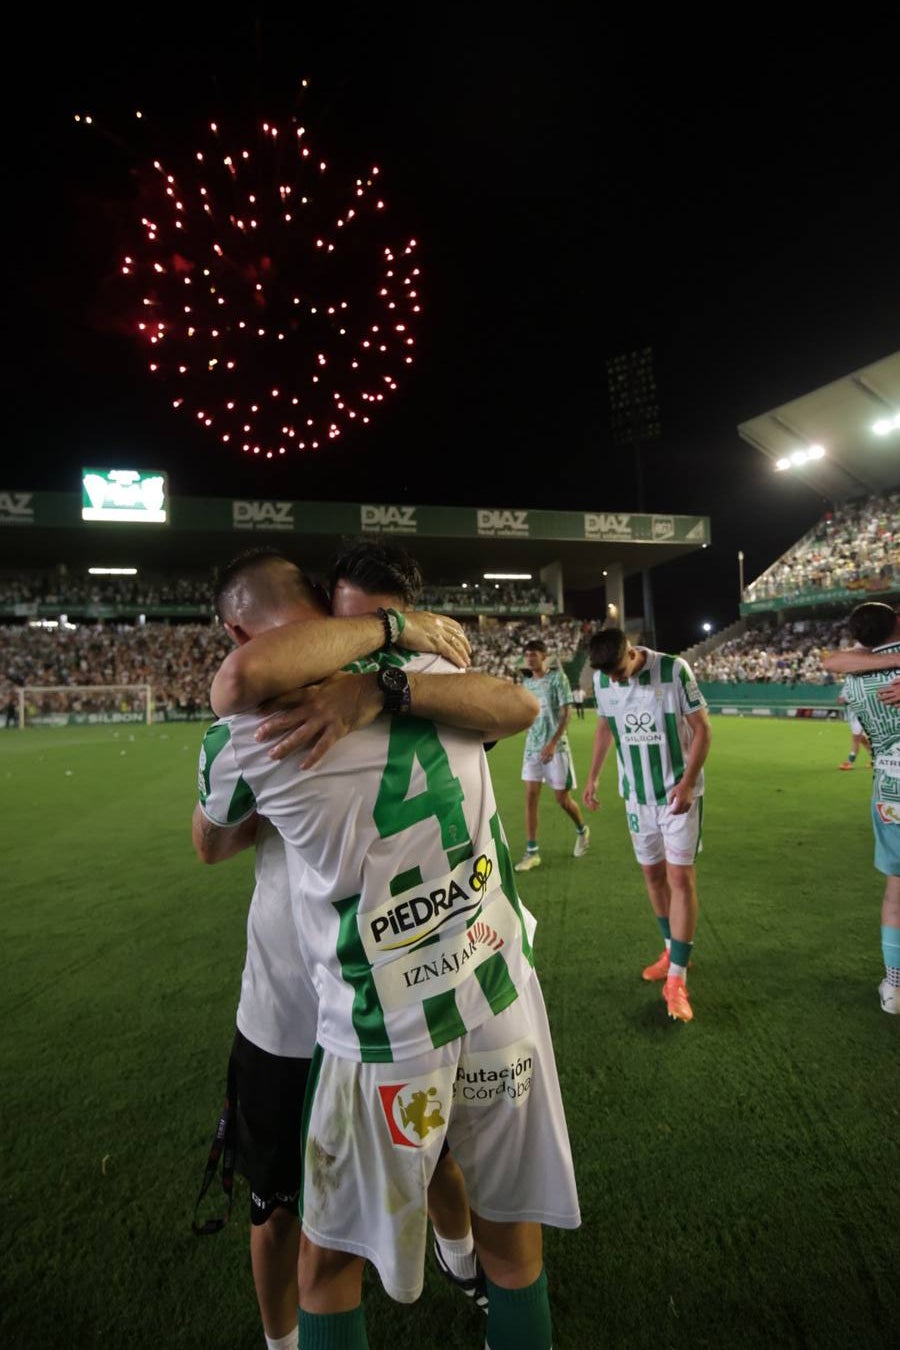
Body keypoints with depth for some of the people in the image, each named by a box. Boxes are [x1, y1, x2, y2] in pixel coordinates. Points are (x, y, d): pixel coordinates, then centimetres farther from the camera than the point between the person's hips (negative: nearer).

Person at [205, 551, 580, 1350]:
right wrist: (391, 687, -12)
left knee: (329, 1262, 27)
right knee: (511, 1241, 28)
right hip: (502, 1002, 4)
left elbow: (248, 670, -32)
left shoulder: (263, 722, -14)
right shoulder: (432, 668, 0)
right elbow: (525, 708, -8)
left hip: (386, 1037, -3)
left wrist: (389, 627, -19)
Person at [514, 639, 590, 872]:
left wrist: (552, 743, -20)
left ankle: (582, 830, 34)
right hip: (532, 746, 5)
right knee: (531, 797, -2)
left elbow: (566, 713, -12)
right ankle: (531, 851, 4)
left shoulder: (557, 677, -8)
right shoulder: (526, 682, 7)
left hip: (556, 746, -4)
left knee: (562, 798, 4)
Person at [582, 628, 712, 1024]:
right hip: (637, 793, 4)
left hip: (679, 792, -4)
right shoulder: (601, 680, -5)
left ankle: (677, 979, 3)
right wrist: (592, 776, 10)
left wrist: (686, 783, -19)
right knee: (652, 872, 12)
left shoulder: (674, 669, -18)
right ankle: (674, 951, 32)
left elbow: (702, 728, -12)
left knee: (681, 876, -6)